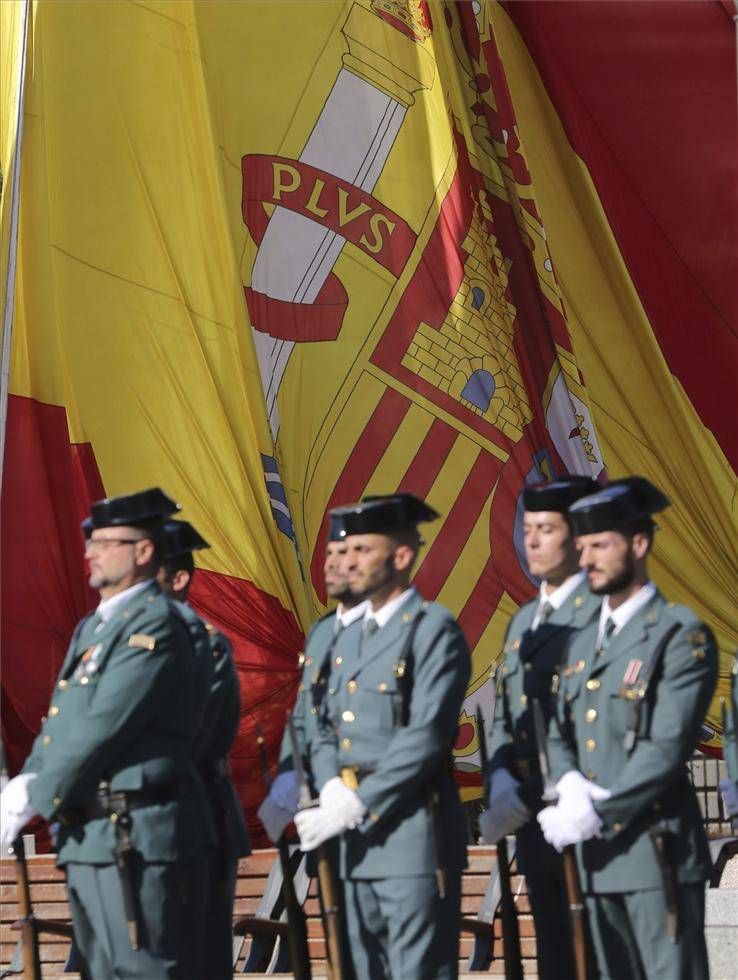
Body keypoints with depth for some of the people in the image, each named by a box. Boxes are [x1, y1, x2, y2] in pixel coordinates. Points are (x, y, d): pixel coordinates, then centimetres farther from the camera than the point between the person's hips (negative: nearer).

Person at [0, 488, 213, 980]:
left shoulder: (155, 626, -13)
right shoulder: (91, 628, 18)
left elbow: (101, 727, -18)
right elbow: (60, 720, 17)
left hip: (139, 840, -10)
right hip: (88, 838, 10)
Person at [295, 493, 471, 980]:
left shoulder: (434, 630, -8)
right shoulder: (350, 637, 18)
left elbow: (427, 736, -16)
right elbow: (326, 730, 16)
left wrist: (357, 804, -17)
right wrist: (332, 789, -4)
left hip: (414, 831, -8)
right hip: (359, 839, 8)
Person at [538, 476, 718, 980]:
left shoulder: (681, 636, -8)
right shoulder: (583, 641, 17)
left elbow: (669, 748, -16)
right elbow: (560, 735, 16)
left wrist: (597, 810, -18)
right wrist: (571, 787, -6)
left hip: (656, 848, -7)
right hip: (597, 851, 7)